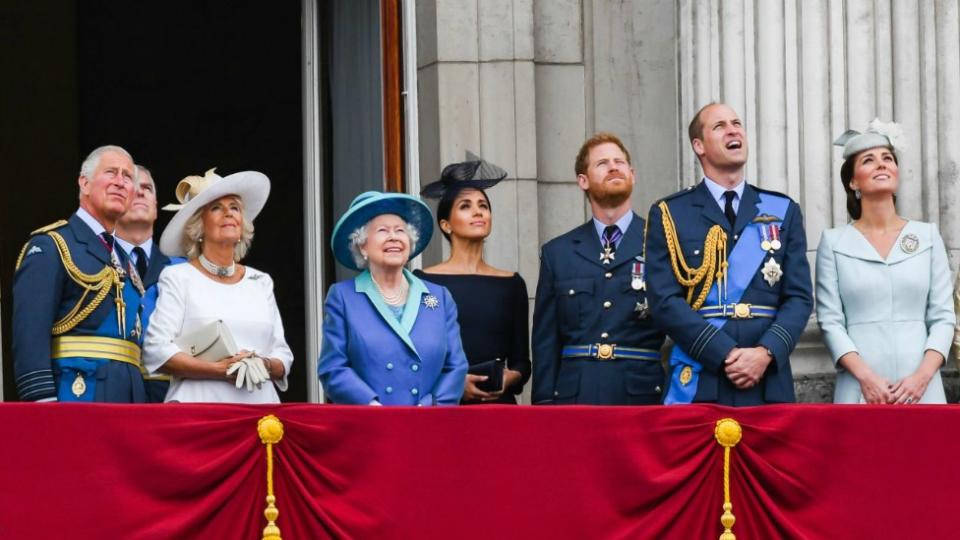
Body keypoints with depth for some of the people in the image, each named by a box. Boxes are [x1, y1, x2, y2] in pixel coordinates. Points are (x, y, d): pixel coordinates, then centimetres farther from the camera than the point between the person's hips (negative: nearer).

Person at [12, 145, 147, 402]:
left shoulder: (124, 260, 23)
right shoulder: (50, 246, -2)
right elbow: (30, 333, -13)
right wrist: (43, 401, -23)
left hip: (130, 397, 8)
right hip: (79, 392, -8)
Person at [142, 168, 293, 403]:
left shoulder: (260, 282, 16)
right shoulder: (178, 277, 5)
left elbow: (283, 356, 15)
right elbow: (156, 352, -5)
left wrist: (265, 366, -7)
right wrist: (219, 370, -14)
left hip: (260, 404, 3)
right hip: (199, 408, -3)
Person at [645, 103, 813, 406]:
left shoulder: (784, 212, 13)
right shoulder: (669, 215, 6)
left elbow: (798, 298, 7)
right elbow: (665, 301, -4)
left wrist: (766, 352, -11)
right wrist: (726, 354, -14)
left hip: (769, 383, 2)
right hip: (698, 383, -2)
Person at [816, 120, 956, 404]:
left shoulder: (928, 236, 8)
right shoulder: (834, 242, 5)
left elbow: (943, 317, 5)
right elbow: (830, 321, 0)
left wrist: (922, 376, -9)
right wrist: (865, 377, -13)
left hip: (920, 388, 1)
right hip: (860, 389, -1)